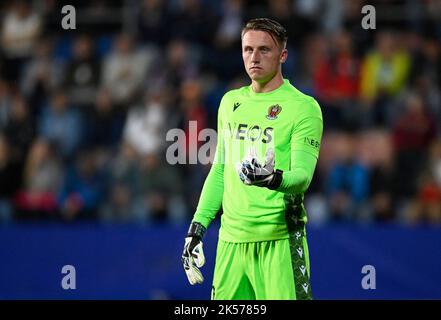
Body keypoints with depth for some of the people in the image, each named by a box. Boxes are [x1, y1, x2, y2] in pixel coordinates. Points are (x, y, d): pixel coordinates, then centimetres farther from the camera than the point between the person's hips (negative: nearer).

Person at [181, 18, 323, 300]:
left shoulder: (303, 106, -5)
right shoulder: (231, 102, 15)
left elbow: (303, 176, -13)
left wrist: (274, 179, -35)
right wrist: (197, 226, 17)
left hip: (279, 240, -6)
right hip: (231, 238, 6)